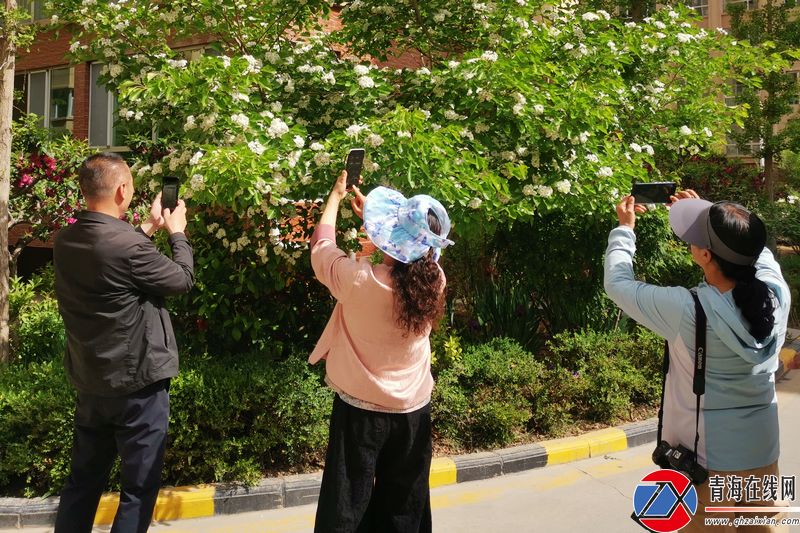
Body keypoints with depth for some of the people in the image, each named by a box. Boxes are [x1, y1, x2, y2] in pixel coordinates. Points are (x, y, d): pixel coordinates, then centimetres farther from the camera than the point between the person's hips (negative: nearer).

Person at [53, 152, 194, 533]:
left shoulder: (66, 241, 0)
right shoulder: (127, 245, -24)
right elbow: (183, 279, -9)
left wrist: (150, 227, 20)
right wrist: (176, 232, 5)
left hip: (90, 383, 8)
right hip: (137, 385, -8)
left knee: (83, 479, 20)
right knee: (139, 487, 6)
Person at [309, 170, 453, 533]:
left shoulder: (360, 281, -26)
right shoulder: (434, 279, -14)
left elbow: (321, 247, -5)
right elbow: (410, 252, 9)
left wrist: (336, 196, 10)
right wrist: (369, 213, 18)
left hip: (360, 409, -3)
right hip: (414, 410, 4)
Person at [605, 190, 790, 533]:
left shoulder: (687, 311, -27)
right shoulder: (777, 291, -15)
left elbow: (618, 283, -11)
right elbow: (749, 248, 9)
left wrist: (625, 228, 4)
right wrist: (708, 215, 16)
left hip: (706, 462, -4)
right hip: (762, 456, 5)